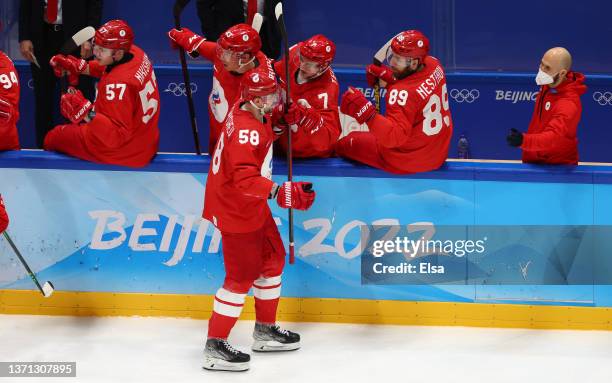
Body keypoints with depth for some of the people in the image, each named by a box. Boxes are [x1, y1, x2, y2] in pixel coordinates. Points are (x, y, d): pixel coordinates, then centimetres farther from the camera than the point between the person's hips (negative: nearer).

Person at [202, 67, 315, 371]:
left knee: (272, 259, 20)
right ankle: (215, 346, 0)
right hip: (234, 209, -10)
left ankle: (265, 330, 35)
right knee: (242, 275, -6)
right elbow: (244, 177, -38)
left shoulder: (248, 111, 1)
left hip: (251, 205, 10)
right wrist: (279, 192, -45)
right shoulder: (246, 129, -28)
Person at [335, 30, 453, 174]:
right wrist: (389, 78, -4)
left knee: (343, 144, 8)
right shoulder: (433, 65, -9)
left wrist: (366, 112, -49)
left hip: (408, 162, -8)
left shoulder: (403, 93, -34)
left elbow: (394, 137, -39)